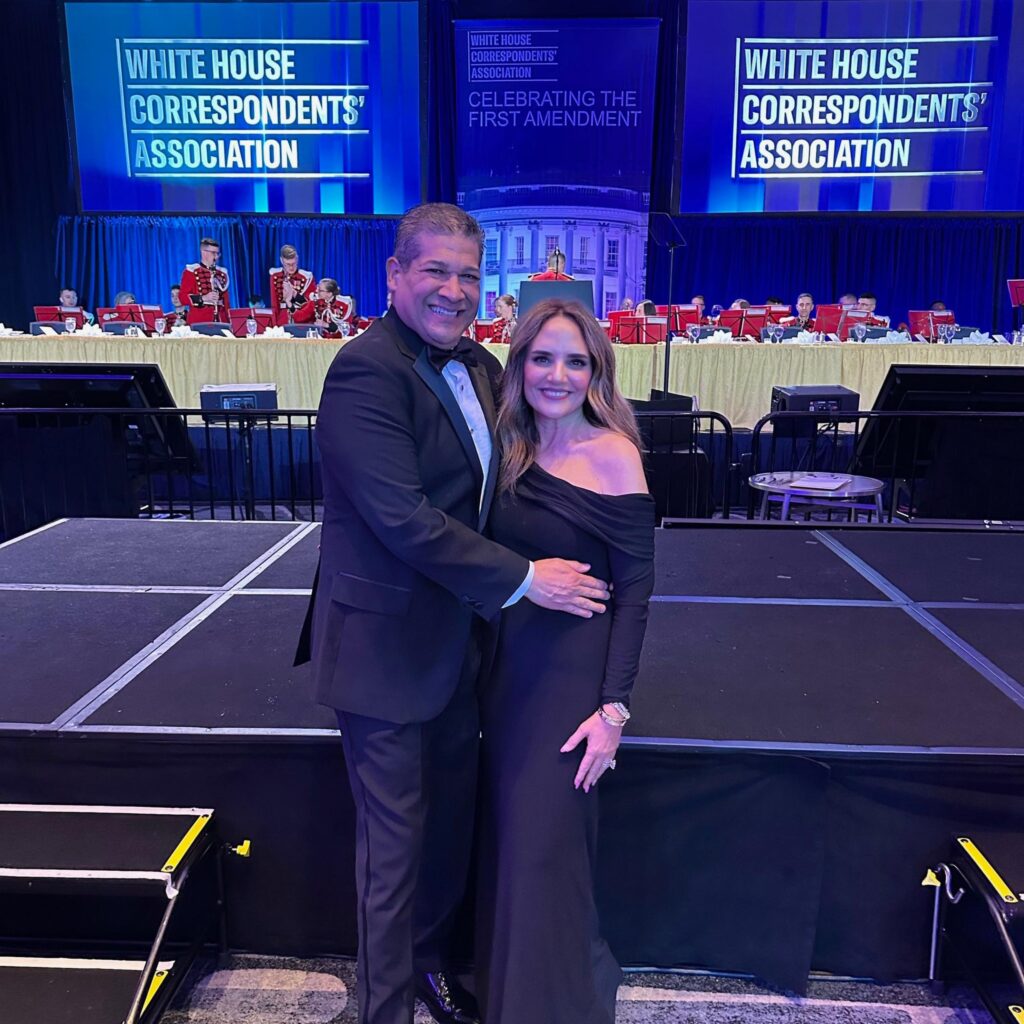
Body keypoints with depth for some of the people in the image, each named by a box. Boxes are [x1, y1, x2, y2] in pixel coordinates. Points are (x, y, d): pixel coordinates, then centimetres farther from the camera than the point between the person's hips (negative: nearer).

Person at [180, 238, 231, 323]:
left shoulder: (222, 273, 18)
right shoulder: (191, 271, 2)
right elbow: (183, 297, -3)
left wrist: (229, 321, 8)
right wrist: (203, 298, -17)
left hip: (221, 321, 5)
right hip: (199, 322, -5)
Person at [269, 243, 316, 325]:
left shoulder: (306, 277, -5)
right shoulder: (275, 276, 4)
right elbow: (274, 303, 8)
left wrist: (295, 294, -16)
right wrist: (274, 324, 1)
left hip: (303, 323, -2)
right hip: (283, 322, 2)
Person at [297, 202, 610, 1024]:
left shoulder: (480, 365, 7)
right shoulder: (366, 370, -20)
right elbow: (404, 519, -26)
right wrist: (523, 578, -21)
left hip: (457, 639, 8)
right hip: (387, 645, -8)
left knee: (452, 821, 22)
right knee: (395, 840, 9)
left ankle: (429, 956, 47)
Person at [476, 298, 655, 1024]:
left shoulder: (612, 453, -13)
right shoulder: (513, 451, 4)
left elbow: (636, 586, -13)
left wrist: (614, 707, -16)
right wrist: (489, 664, 3)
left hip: (574, 676, -6)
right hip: (509, 666, 6)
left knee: (544, 843, 5)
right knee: (512, 836, 18)